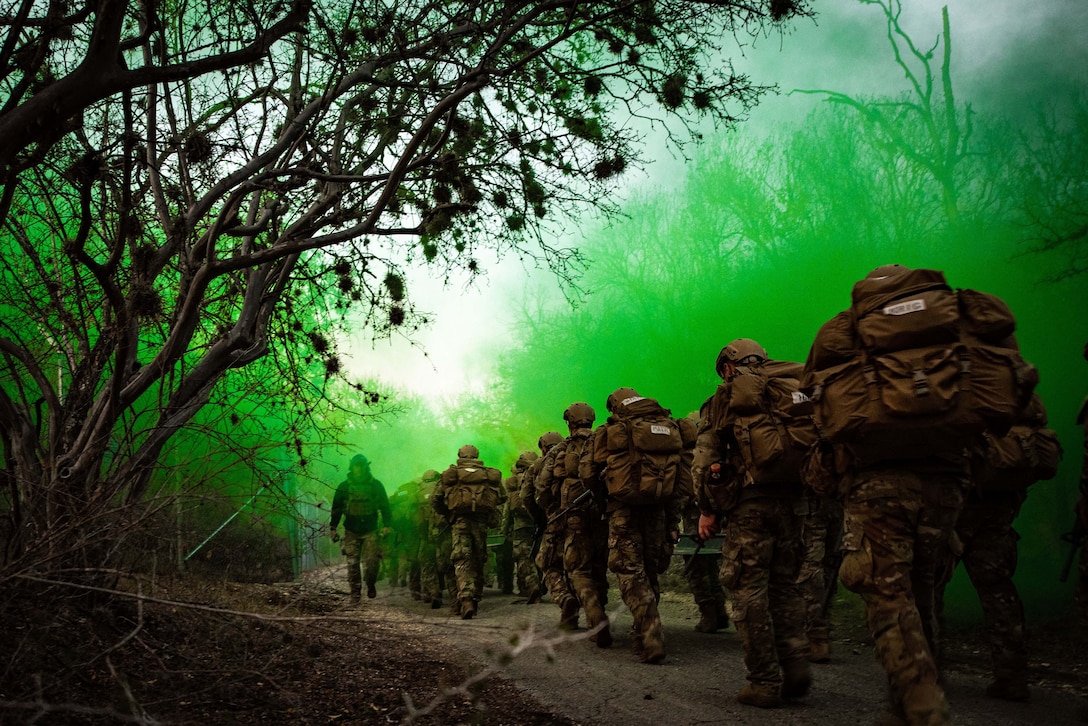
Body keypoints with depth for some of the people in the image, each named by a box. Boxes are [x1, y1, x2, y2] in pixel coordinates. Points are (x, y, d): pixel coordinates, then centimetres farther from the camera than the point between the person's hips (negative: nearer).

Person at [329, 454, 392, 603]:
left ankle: (371, 584, 17)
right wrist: (333, 528, 3)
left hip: (370, 531, -1)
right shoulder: (344, 487, 3)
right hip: (351, 531, 1)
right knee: (353, 563, 0)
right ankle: (355, 592, 8)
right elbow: (336, 508, 8)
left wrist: (387, 525, -2)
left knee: (372, 561, -9)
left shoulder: (376, 485, 2)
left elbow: (385, 506, 6)